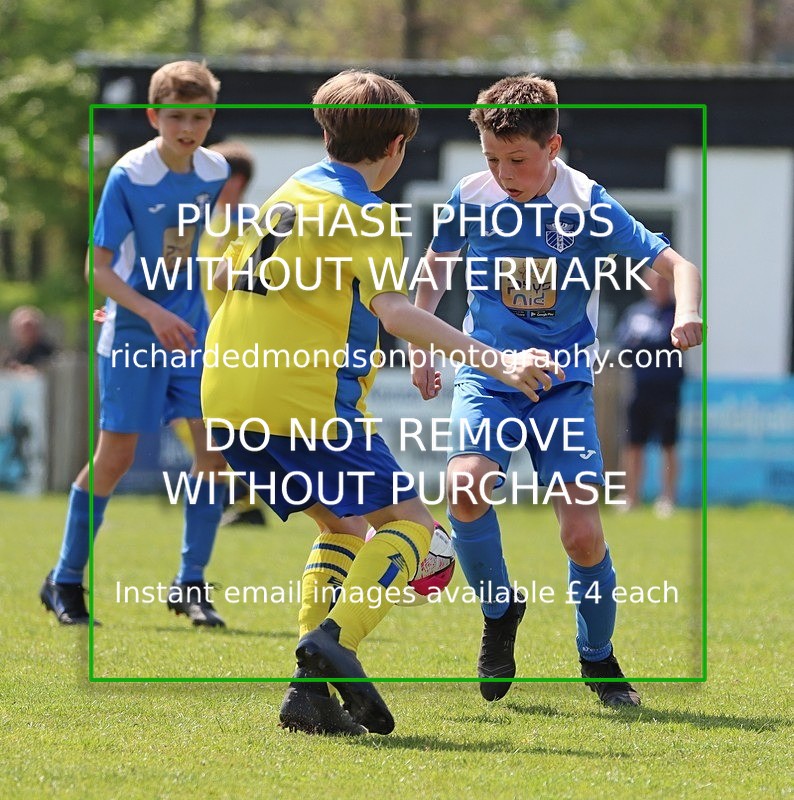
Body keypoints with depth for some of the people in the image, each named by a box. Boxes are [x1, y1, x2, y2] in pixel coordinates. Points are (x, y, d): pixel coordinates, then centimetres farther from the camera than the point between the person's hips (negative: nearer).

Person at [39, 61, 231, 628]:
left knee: (218, 444, -6)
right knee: (115, 455, -3)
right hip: (132, 331, -5)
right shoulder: (129, 177, -17)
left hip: (190, 326, 5)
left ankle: (191, 585, 5)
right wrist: (153, 313, -26)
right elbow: (97, 267, -16)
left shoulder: (215, 172, -2)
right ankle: (65, 581, 13)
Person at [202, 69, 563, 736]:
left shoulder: (286, 194, 18)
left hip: (225, 399, 8)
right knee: (410, 522, 2)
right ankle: (334, 638, -22)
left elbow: (227, 274, 31)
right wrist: (493, 361, -26)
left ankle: (310, 691, 5)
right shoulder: (366, 212, -5)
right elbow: (393, 311, -20)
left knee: (344, 526, 20)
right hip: (306, 400, -8)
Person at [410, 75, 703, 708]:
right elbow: (436, 267, 15)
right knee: (466, 485, -28)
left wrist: (686, 311, -35)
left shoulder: (587, 206, -12)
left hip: (564, 380, -1)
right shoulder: (471, 199, -6)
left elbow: (674, 263, -14)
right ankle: (500, 609, 0)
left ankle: (598, 657, 16)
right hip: (486, 375, 1)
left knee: (582, 532, -12)